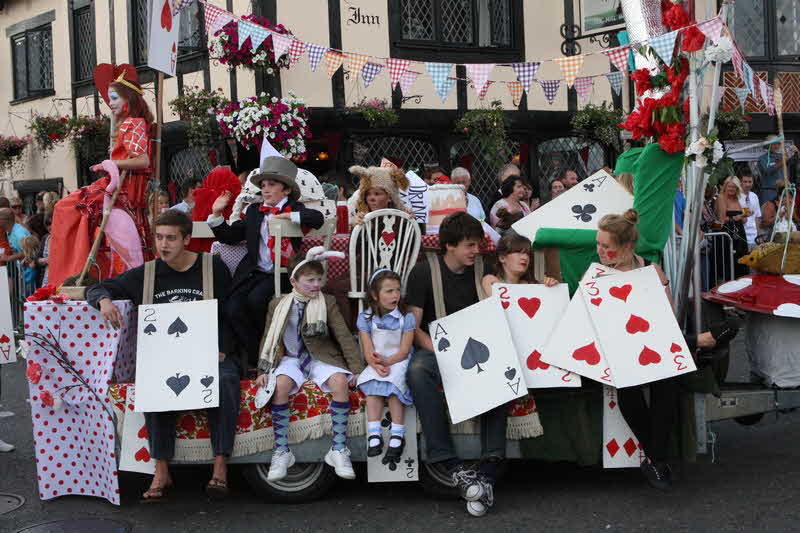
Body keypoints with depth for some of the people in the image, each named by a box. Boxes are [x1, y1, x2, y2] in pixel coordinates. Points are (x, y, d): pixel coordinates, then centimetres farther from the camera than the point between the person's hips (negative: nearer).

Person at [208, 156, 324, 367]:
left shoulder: (295, 209, 6)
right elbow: (229, 237, 17)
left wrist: (286, 216, -14)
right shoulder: (254, 212, 20)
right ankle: (255, 359, -6)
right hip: (253, 273, 5)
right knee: (232, 309, -19)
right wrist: (216, 214, 6)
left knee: (256, 299, -30)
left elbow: (317, 219, -15)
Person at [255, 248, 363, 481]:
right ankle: (281, 452, -23)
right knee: (281, 384, -33)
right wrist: (264, 371, -2)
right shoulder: (277, 305, 4)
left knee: (340, 381, -31)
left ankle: (338, 449, -23)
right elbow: (268, 338, 9)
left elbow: (344, 336, -1)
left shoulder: (327, 303, 1)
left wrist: (357, 369, -7)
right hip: (290, 357, 0)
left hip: (321, 357, 0)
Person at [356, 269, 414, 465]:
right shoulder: (365, 318, 1)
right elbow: (368, 352, -6)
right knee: (373, 383, -29)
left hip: (399, 362, -1)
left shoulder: (406, 317, -2)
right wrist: (377, 365, -27)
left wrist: (387, 362, -23)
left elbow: (404, 351, -7)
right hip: (375, 365, 2)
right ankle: (374, 435, -31)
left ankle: (397, 436, -29)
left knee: (393, 381, -31)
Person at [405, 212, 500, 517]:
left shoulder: (482, 271, 11)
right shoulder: (424, 272, 1)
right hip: (434, 349, -2)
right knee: (417, 370, -36)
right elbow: (413, 326, -3)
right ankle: (451, 466, -39)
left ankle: (488, 472, -34)